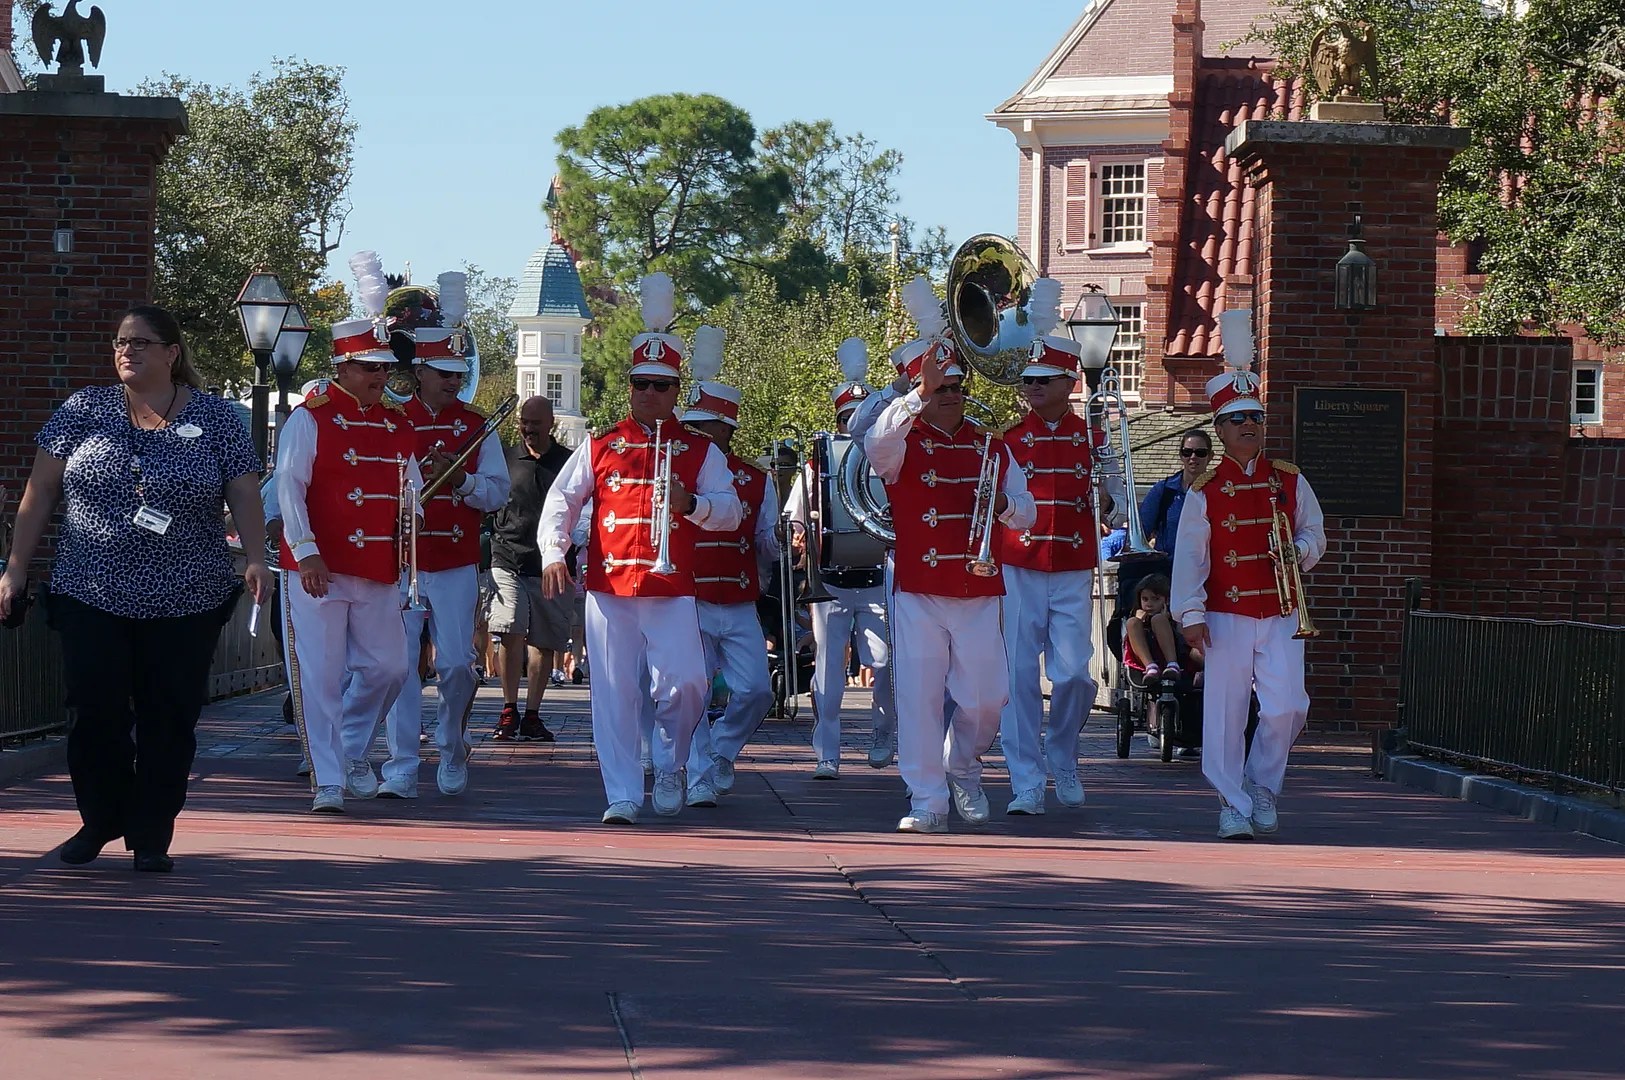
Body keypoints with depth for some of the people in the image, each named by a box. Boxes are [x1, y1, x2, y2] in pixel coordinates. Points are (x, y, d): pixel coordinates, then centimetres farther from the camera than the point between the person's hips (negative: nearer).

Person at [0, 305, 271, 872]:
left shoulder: (216, 419, 3)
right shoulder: (84, 411, 5)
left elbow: (245, 497, 1)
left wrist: (256, 560, -15)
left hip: (186, 605, -1)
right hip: (91, 599, 1)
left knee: (169, 719, 1)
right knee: (96, 713, -3)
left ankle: (152, 835, 12)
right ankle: (100, 820, 16)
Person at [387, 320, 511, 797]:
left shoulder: (477, 426, 8)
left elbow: (498, 491, 4)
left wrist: (462, 480, -14)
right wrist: (420, 476, -14)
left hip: (457, 565, 1)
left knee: (456, 664, -2)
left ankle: (452, 752, 21)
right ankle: (403, 769, -3)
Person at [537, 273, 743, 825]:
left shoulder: (699, 452, 10)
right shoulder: (601, 446, 11)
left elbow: (731, 513, 2)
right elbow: (561, 499, 8)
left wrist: (691, 503, -18)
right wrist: (553, 554, -7)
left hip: (673, 592, -1)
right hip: (608, 589, 1)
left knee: (685, 683, -13)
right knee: (614, 695, -2)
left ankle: (670, 767, 12)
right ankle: (622, 795, 2)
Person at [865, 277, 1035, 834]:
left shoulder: (991, 446, 11)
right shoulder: (905, 443, 0)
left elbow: (1026, 513, 12)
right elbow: (875, 445, -26)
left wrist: (1003, 505, -12)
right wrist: (921, 394, -37)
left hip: (979, 593, 3)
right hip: (918, 592, -3)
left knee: (986, 696, 4)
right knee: (919, 695, -5)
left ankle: (962, 766, 32)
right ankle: (927, 800, 2)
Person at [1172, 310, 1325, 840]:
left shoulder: (1289, 480, 8)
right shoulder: (1205, 492, 0)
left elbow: (1315, 535, 14)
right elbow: (1189, 556, -5)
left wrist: (1299, 551, -9)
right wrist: (1190, 614, -13)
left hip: (1281, 617, 2)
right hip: (1226, 617, -2)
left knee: (1286, 708, -9)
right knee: (1225, 713, -2)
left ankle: (1262, 785, 15)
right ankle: (1232, 806, 7)